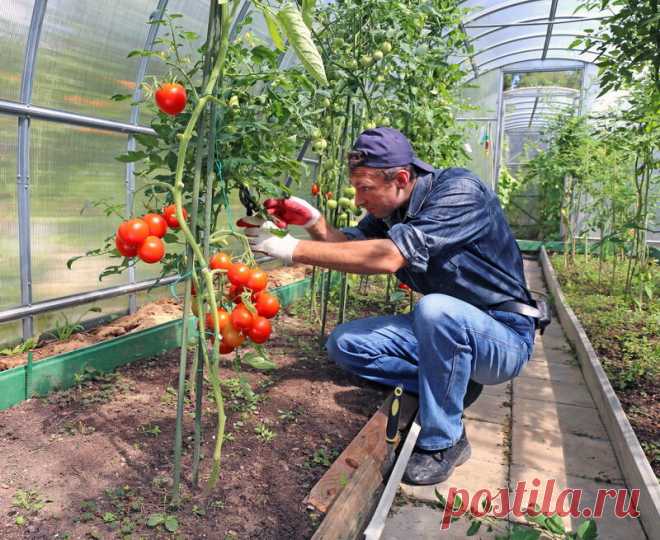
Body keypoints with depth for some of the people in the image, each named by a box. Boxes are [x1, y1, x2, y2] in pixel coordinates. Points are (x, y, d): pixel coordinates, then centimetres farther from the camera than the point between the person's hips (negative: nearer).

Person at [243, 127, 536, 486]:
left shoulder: (461, 191, -24)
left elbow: (387, 257, -35)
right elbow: (350, 245, 0)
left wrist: (292, 249, -33)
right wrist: (313, 222, -19)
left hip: (504, 336, -7)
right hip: (442, 328, 7)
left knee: (435, 309, -38)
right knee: (344, 343, -5)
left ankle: (443, 442, -17)